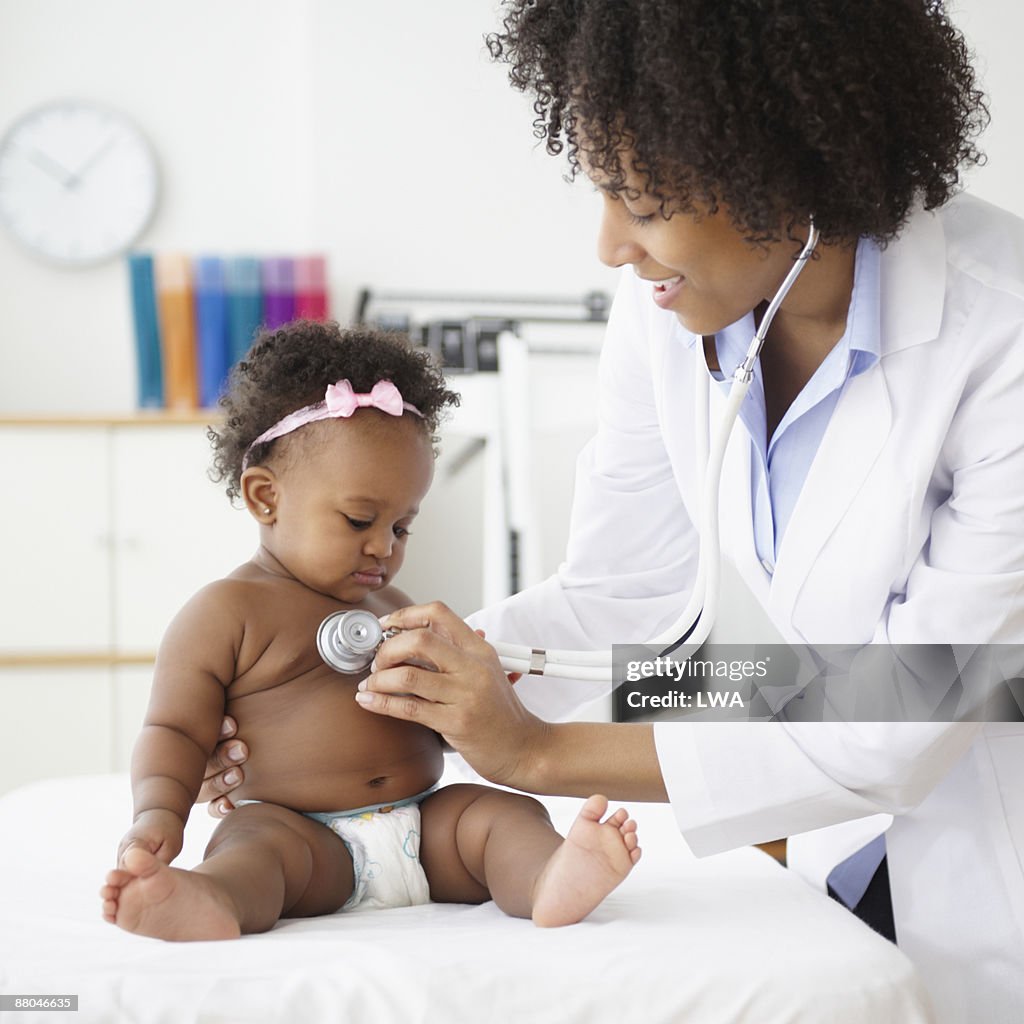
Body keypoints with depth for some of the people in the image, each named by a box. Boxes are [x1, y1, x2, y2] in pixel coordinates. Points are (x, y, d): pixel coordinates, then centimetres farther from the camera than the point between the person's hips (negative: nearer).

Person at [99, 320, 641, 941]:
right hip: (298, 830, -6)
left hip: (424, 826, 6)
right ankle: (206, 904, -65)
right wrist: (159, 812, -19)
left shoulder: (391, 607, 23)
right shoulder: (227, 612, 2)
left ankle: (550, 885, -48)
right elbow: (177, 731, 0)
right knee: (253, 842, -34)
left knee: (508, 813, -18)